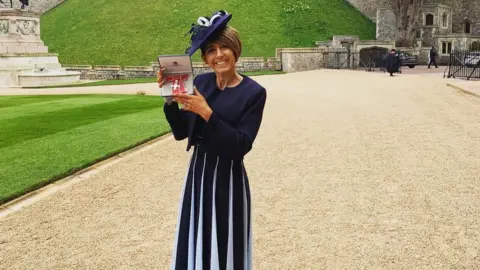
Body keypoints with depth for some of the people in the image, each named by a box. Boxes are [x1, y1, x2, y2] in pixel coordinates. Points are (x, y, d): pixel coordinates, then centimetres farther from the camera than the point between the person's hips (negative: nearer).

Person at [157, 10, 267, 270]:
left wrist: (207, 113, -25)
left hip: (227, 178, -5)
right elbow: (181, 133, 4)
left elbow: (241, 146, -18)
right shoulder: (201, 81, 2)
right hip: (198, 173, 5)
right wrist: (171, 99, -12)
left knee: (225, 247, 9)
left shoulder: (253, 92, -11)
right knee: (196, 244, 17)